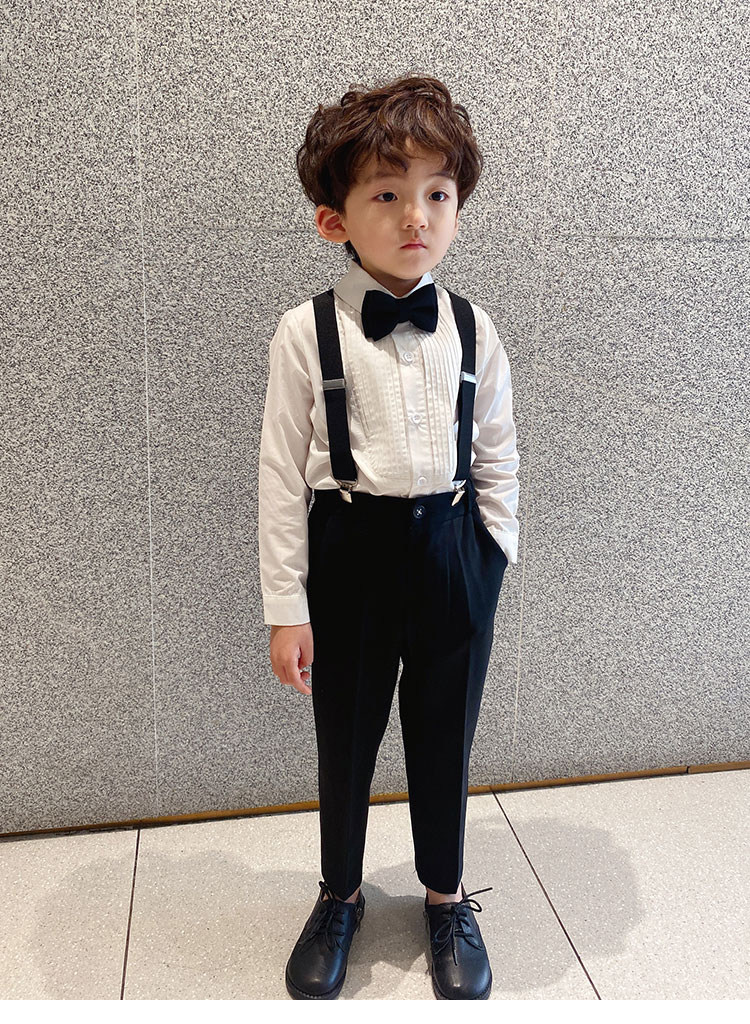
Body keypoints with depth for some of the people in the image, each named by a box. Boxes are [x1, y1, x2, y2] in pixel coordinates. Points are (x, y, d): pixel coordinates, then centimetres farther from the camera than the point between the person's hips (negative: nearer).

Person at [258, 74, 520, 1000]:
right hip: (349, 554, -1)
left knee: (444, 736, 15)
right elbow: (281, 473, -8)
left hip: (452, 553, 2)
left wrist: (492, 562, 2)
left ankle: (446, 897, 40)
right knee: (345, 738, 14)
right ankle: (339, 895, 41)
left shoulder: (472, 331, -1)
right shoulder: (306, 333, -9)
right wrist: (286, 606, -8)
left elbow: (498, 456, 6)